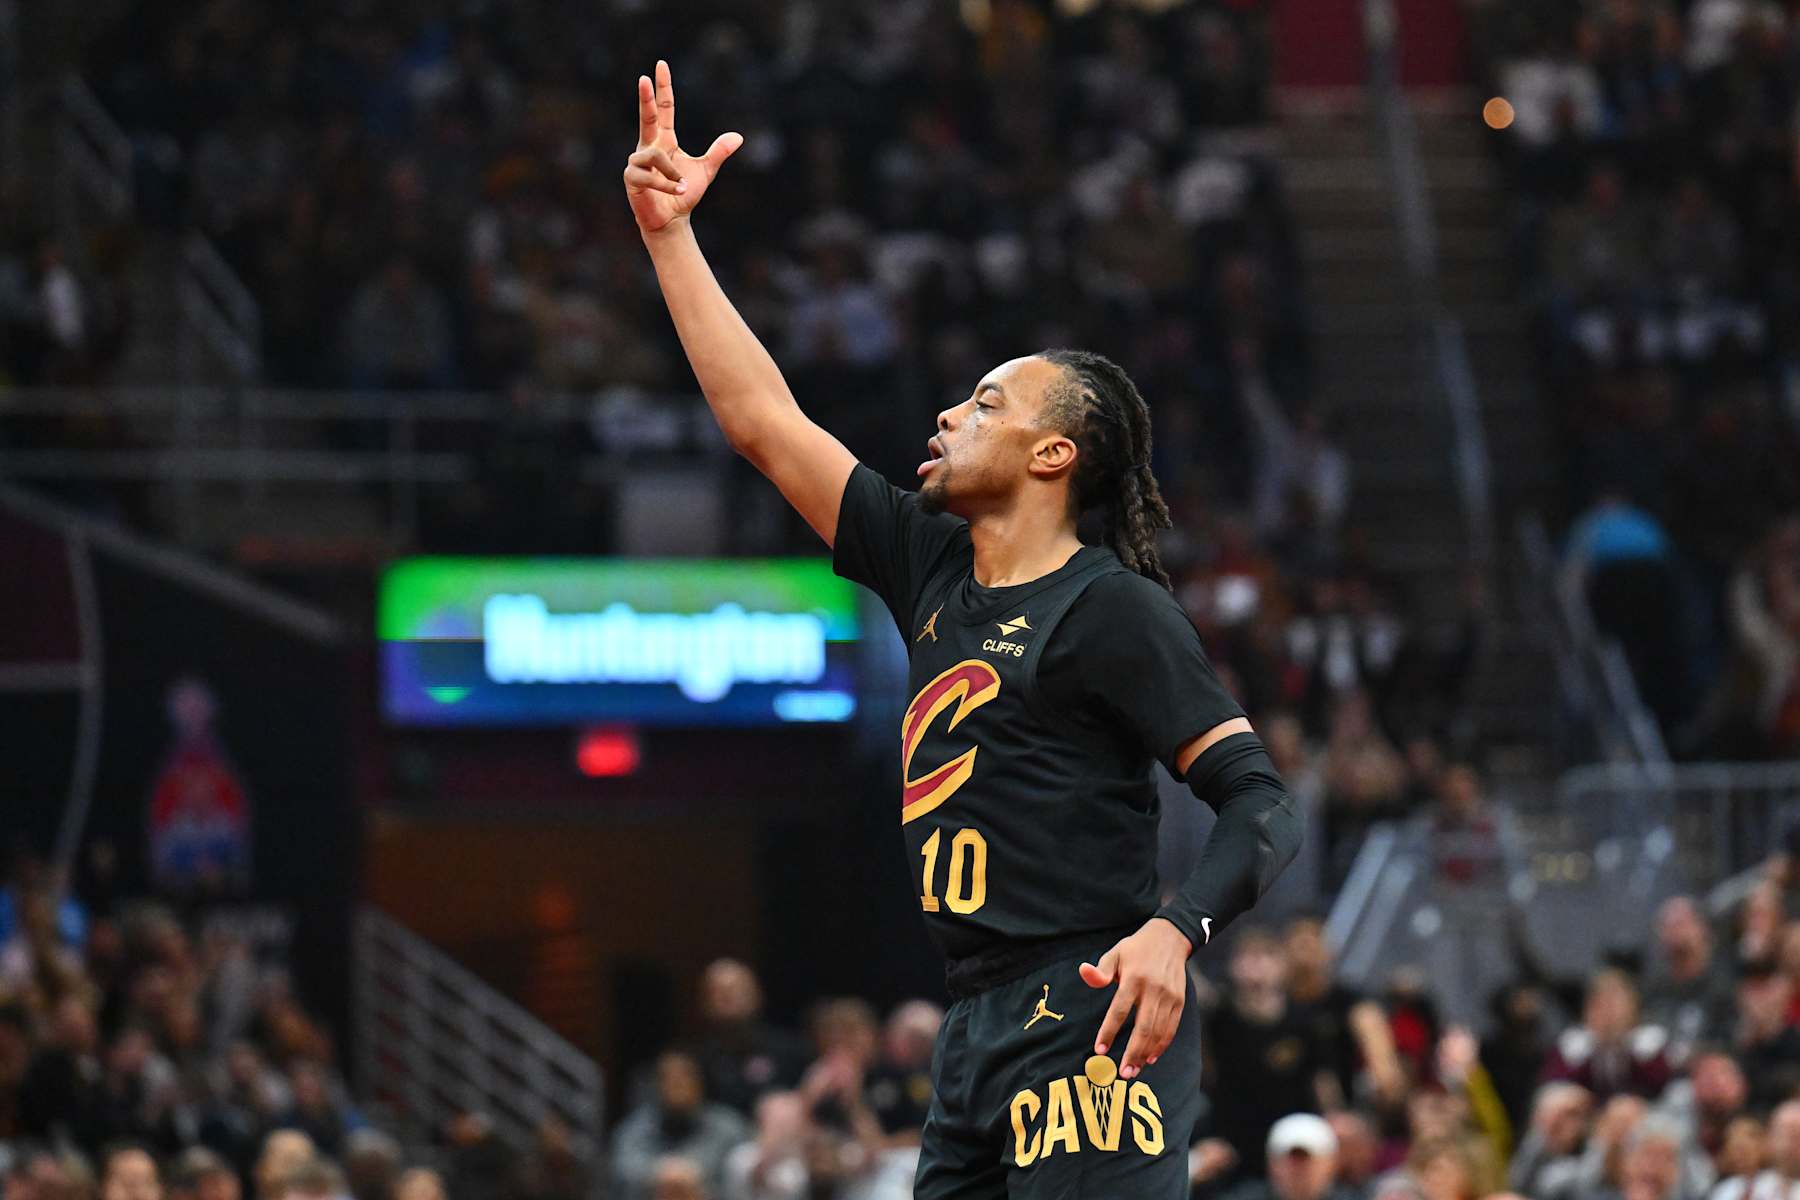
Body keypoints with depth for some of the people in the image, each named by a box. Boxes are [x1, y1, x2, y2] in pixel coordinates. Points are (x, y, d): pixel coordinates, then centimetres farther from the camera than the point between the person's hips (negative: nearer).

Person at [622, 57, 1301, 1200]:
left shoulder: (1114, 609, -5)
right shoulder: (935, 570, 17)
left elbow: (1262, 802, -10)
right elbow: (763, 421, 21)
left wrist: (1175, 932, -28)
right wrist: (671, 236, 20)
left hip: (1090, 1021, -8)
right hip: (981, 1031, 8)